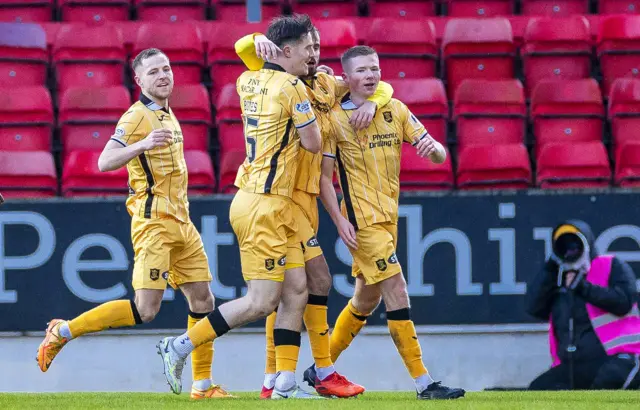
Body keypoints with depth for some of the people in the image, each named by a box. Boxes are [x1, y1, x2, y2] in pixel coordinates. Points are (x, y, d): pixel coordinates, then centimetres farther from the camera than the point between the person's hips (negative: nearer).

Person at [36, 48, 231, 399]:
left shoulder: (167, 115, 16)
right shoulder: (137, 116, -11)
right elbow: (104, 162, -25)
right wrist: (142, 144, -39)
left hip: (180, 222, 9)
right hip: (153, 222, -9)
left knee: (202, 298, 6)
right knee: (145, 310, -14)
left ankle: (202, 384, 12)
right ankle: (63, 332, -5)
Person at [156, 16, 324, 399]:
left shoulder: (247, 80, 9)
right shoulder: (293, 88, -14)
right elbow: (313, 143, -9)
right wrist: (310, 112, 11)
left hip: (278, 208, 9)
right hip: (264, 206, -9)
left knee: (296, 291, 7)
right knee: (261, 303, -7)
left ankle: (285, 383, 6)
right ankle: (179, 346, -1)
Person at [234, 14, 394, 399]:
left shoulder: (326, 85, 14)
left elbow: (380, 87, 20)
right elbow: (243, 48, -16)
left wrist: (372, 103, -1)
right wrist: (259, 41, -37)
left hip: (307, 196, 7)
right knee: (318, 277, -13)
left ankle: (273, 379, 11)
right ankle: (324, 373, -8)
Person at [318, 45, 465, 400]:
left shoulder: (396, 110, 7)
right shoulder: (336, 118, -6)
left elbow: (439, 156, 4)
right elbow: (323, 176, -6)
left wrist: (433, 148, -20)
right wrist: (339, 220, -16)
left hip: (388, 217, 7)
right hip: (361, 220, -7)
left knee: (366, 300, 15)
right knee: (396, 289, -14)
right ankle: (424, 383, -16)